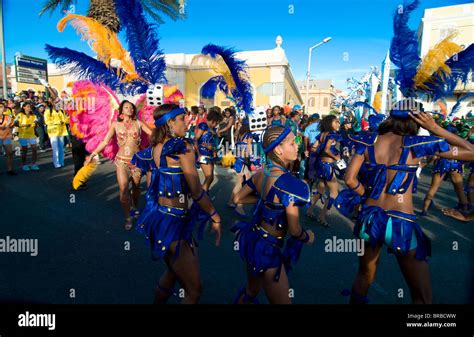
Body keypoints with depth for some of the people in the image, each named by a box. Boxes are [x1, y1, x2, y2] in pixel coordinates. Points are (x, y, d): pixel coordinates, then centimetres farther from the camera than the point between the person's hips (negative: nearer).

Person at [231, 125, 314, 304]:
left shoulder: (260, 173, -2)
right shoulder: (288, 182, -25)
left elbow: (238, 198, 12)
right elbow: (294, 231, -20)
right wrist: (308, 237, 1)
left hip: (252, 239, 8)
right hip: (267, 248, -8)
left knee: (250, 291, 31)